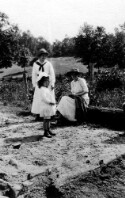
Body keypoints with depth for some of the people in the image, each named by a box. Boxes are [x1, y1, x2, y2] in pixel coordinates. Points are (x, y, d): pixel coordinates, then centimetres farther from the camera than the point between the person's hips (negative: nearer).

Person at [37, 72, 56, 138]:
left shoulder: (47, 89, 17)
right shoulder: (42, 89, -15)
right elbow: (44, 98, -24)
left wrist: (53, 102, 8)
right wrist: (50, 102, -25)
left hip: (49, 106, 10)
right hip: (45, 106, -10)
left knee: (48, 119, 15)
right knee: (46, 119, -5)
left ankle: (48, 130, 25)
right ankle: (45, 132, 1)